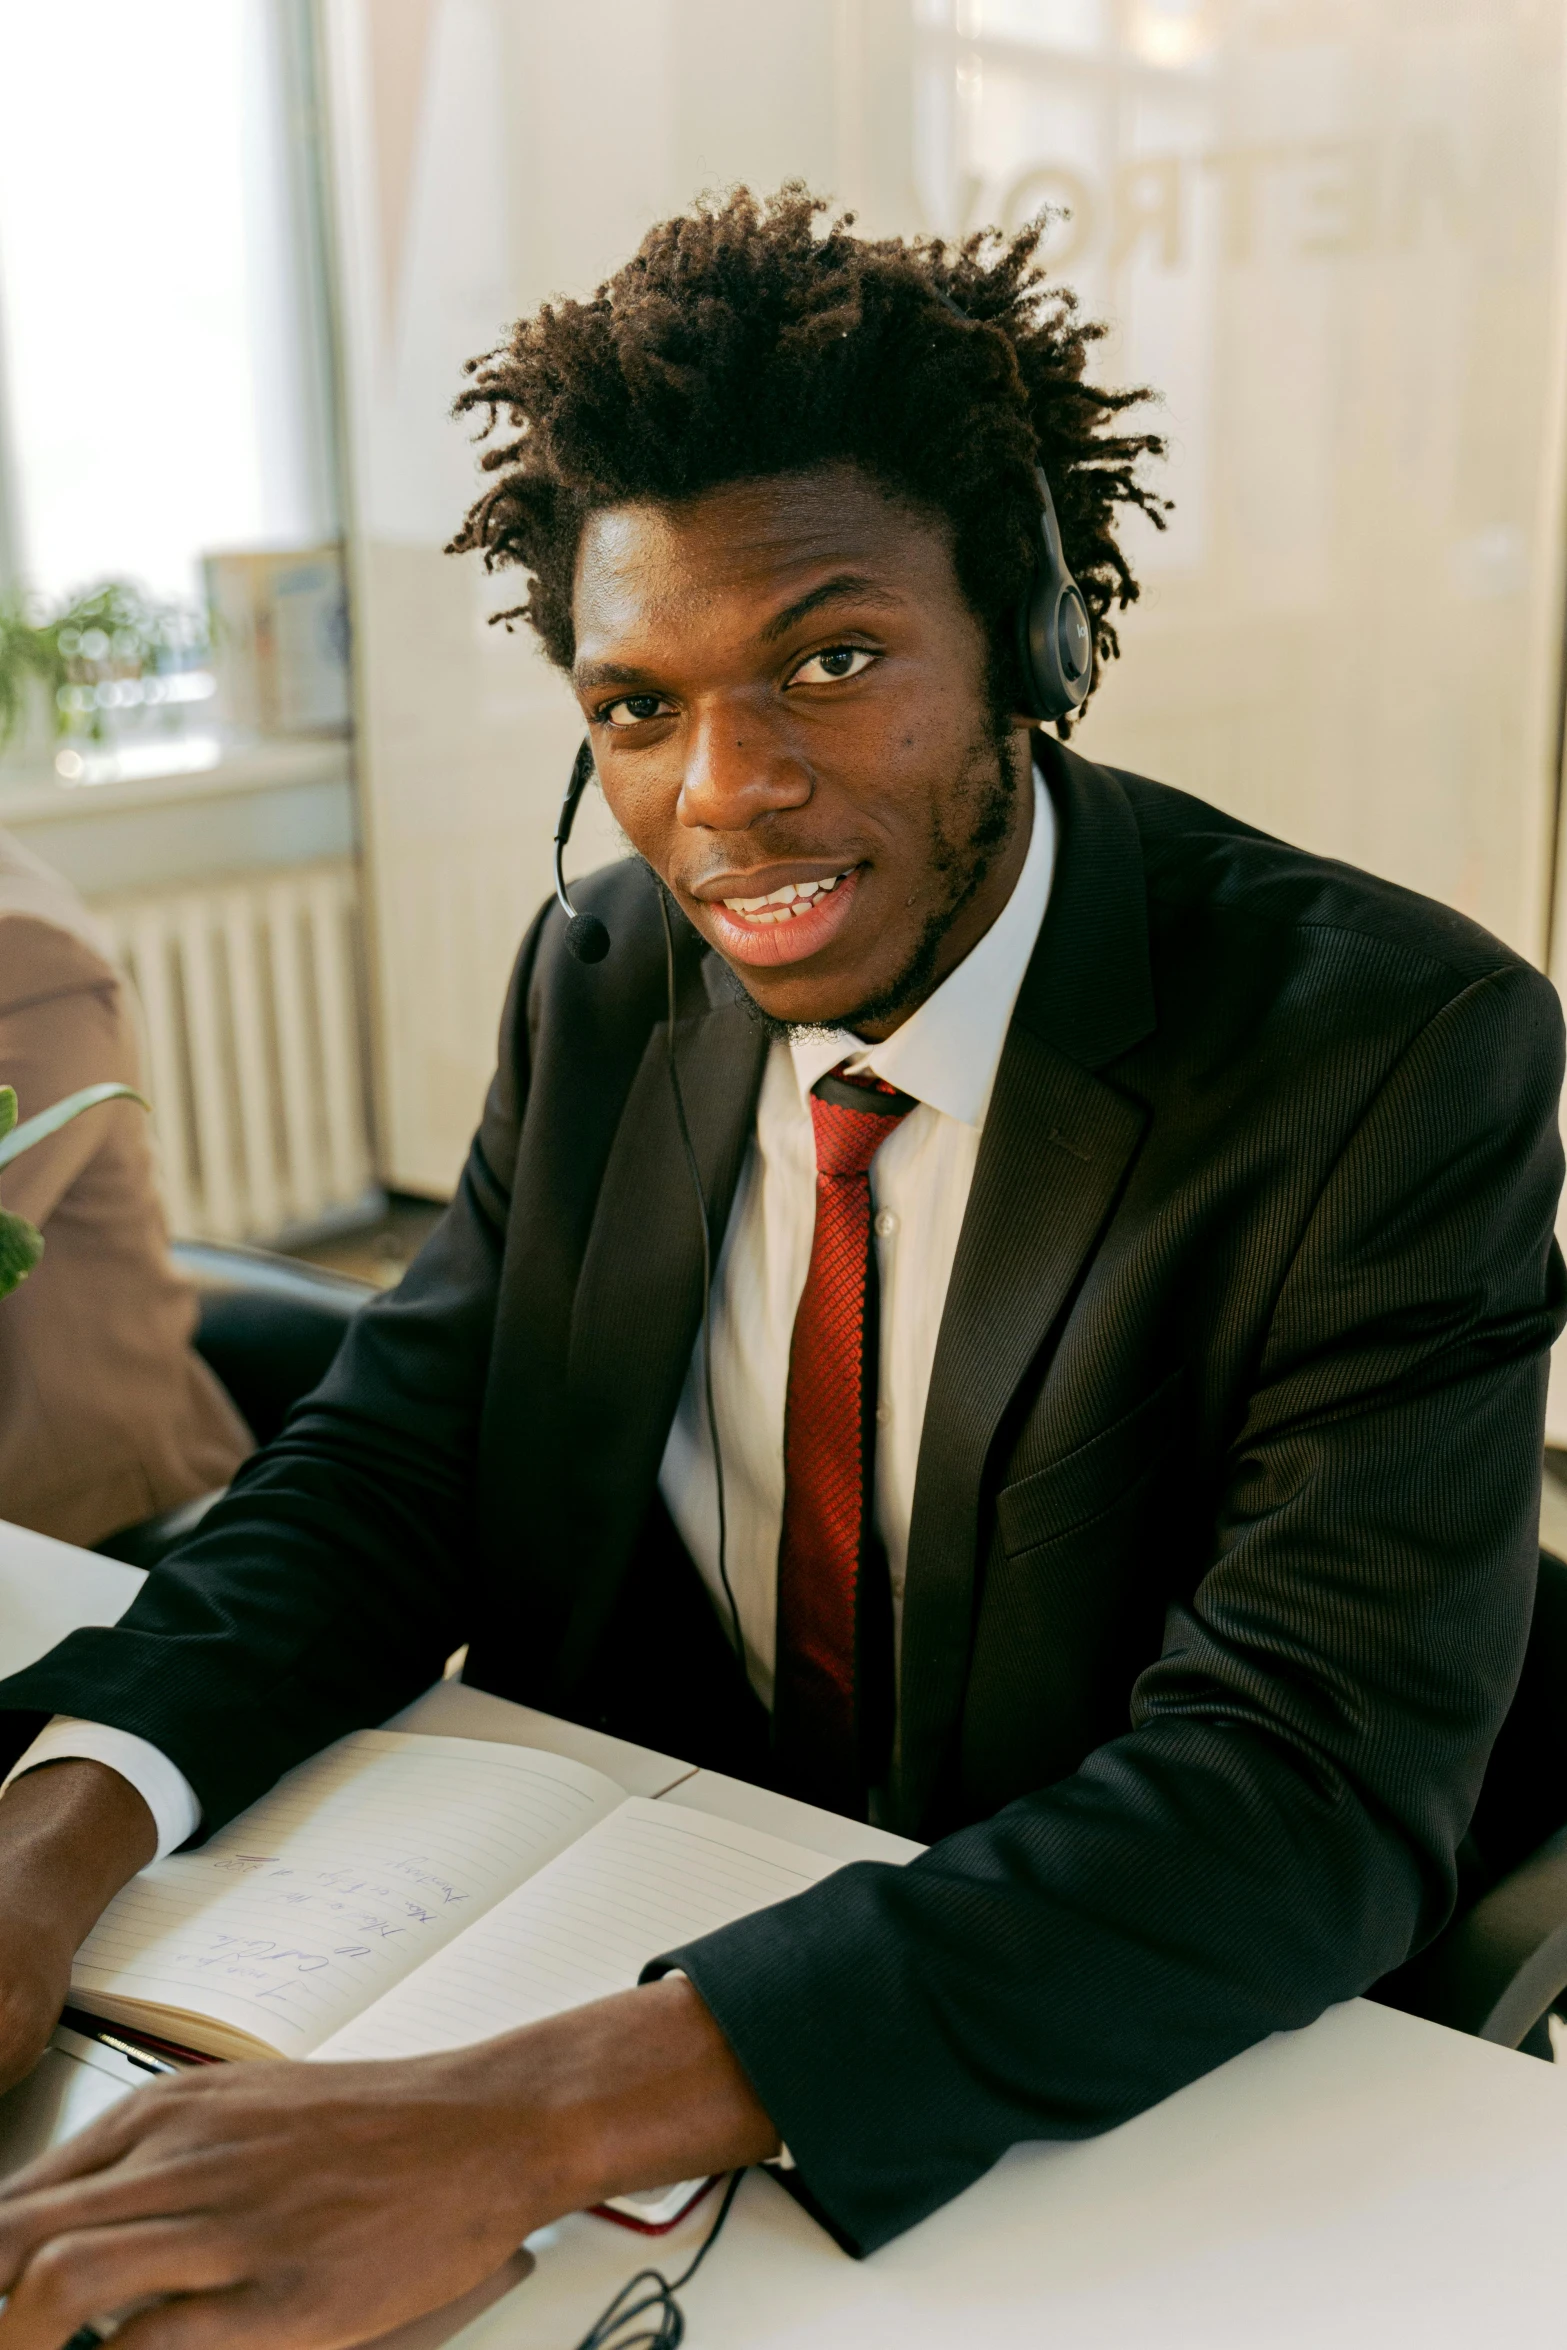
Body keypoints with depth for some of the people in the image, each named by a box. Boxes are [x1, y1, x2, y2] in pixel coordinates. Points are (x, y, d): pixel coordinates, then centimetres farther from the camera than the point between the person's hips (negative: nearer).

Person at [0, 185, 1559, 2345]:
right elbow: (395, 1460, -1)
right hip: (619, 1917, 4)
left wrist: (541, 2115, -36)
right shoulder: (605, 988, -2)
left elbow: (1317, 1792, -27)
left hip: (1129, 2091, -3)